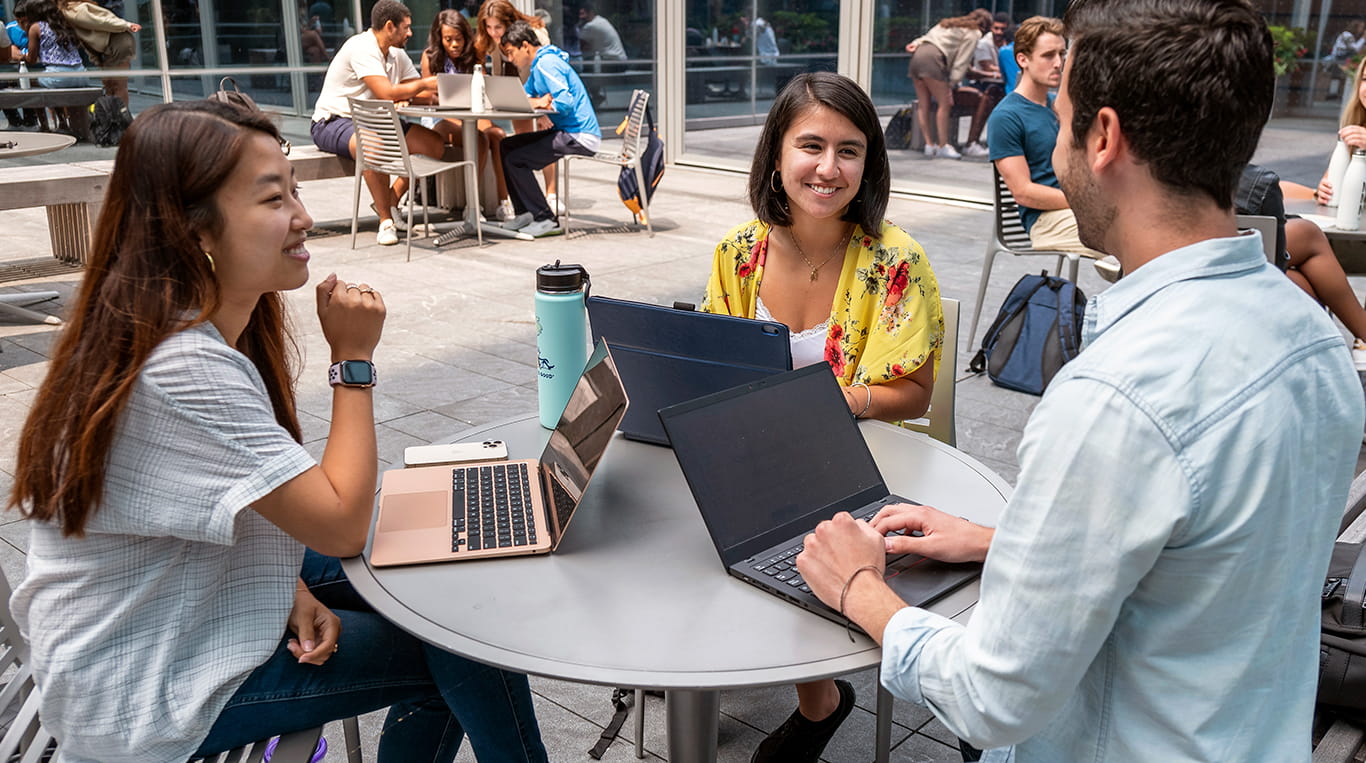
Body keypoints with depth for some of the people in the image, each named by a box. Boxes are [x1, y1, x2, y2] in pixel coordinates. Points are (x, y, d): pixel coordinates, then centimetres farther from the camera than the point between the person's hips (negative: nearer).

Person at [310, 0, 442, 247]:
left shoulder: (396, 54, 10)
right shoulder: (361, 48, -18)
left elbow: (417, 94, 6)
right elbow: (387, 93, -29)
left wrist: (436, 91, -16)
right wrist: (425, 84, -16)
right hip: (333, 122, -9)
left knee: (435, 144, -6)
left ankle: (390, 202, 2)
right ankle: (386, 219, -27)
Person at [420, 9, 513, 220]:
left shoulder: (473, 56, 7)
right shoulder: (430, 57, -1)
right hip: (442, 119, -3)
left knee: (498, 135, -30)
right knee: (479, 138, -34)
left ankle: (504, 201, -31)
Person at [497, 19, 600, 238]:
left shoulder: (546, 64, -15)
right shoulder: (538, 65, 18)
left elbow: (565, 103, -26)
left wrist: (539, 103, -9)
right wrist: (539, 101, -6)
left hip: (581, 137, -11)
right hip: (565, 131, 11)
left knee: (515, 160, -15)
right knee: (507, 146, 13)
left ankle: (546, 220, -8)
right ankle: (526, 212, 14)